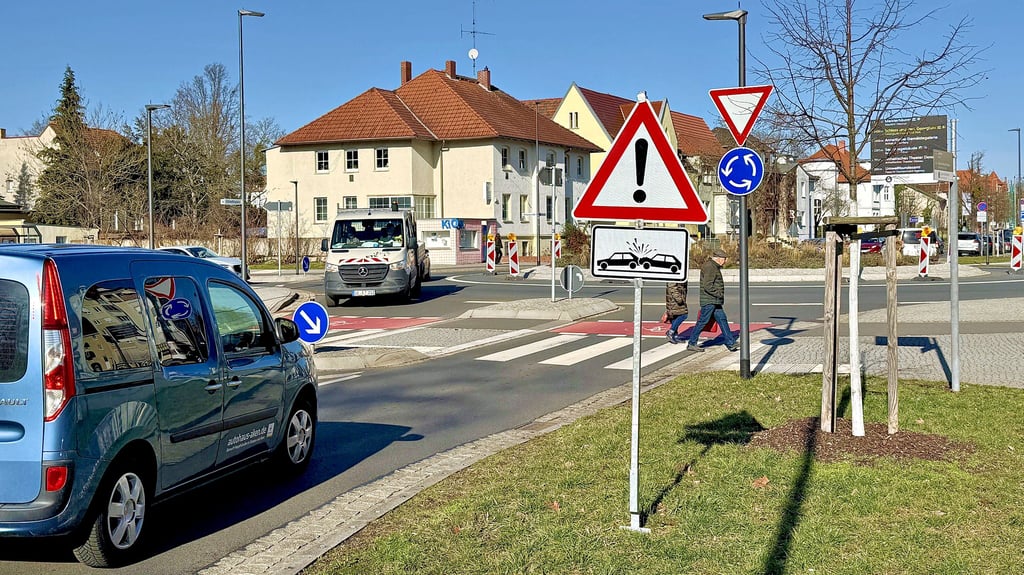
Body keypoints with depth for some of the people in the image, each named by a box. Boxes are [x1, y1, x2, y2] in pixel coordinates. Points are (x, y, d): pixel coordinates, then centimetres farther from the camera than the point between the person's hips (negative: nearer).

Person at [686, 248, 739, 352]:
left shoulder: (714, 267, 18)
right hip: (709, 301, -11)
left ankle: (731, 343, 9)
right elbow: (708, 286, -24)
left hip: (715, 301, 11)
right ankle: (691, 344, 3)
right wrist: (719, 294, -17)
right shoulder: (710, 267, -17)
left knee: (722, 320, 8)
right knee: (702, 321, -5)